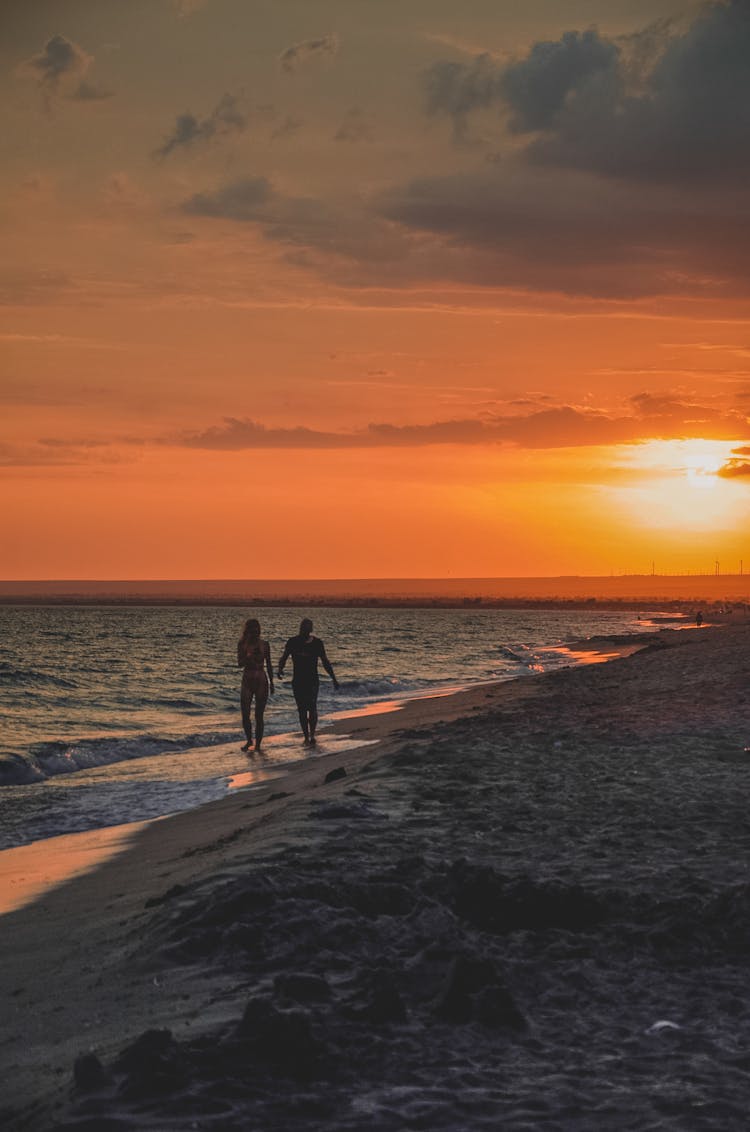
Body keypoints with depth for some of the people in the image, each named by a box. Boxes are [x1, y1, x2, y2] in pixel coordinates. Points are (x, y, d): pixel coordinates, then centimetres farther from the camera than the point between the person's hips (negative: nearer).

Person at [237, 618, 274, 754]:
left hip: (261, 681, 0)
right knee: (245, 714, -2)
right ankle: (249, 740, 19)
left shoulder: (264, 644, 4)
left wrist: (271, 682, 9)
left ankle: (258, 744, 6)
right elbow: (239, 664, -7)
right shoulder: (242, 644, 1)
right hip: (247, 681, 0)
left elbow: (268, 665, 11)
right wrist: (248, 657, -27)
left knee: (259, 716, -1)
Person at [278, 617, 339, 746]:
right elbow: (284, 658, -1)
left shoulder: (317, 643, -1)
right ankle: (306, 737, 13)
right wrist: (280, 669, -24)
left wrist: (334, 679, 5)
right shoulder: (292, 642, 0)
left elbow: (325, 662, 7)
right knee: (302, 710, 4)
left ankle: (312, 735, -3)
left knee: (312, 708, -14)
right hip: (298, 681, 2)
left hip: (312, 681, -1)